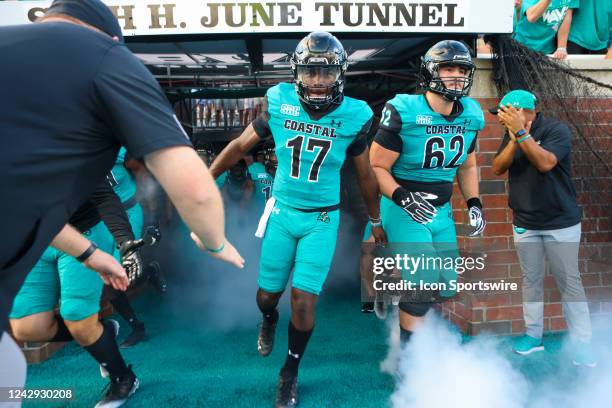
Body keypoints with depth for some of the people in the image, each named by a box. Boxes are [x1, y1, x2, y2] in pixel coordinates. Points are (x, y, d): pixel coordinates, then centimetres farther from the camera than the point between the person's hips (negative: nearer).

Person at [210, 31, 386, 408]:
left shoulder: (353, 116, -11)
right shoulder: (279, 103, -10)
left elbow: (365, 174, 3)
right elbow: (241, 145, 3)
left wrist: (376, 220, 12)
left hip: (322, 220, -1)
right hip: (282, 212, 2)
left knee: (304, 301, -4)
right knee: (267, 295, 12)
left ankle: (290, 376, 23)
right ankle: (269, 320, 52)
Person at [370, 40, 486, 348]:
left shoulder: (470, 116, 2)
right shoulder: (404, 113, -17)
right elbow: (377, 166, -15)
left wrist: (473, 202, 6)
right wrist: (402, 197, -29)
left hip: (442, 212, 7)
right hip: (405, 210, -7)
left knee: (446, 285, 11)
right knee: (424, 284, -12)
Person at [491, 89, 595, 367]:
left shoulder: (556, 130, -12)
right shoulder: (512, 134, 4)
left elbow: (545, 163, -28)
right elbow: (497, 169, -7)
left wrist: (521, 133, -29)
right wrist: (514, 139, -19)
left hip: (560, 223, -5)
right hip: (524, 223, 5)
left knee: (569, 282, 1)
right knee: (531, 280, 11)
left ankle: (581, 343, 10)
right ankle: (533, 334, 23)